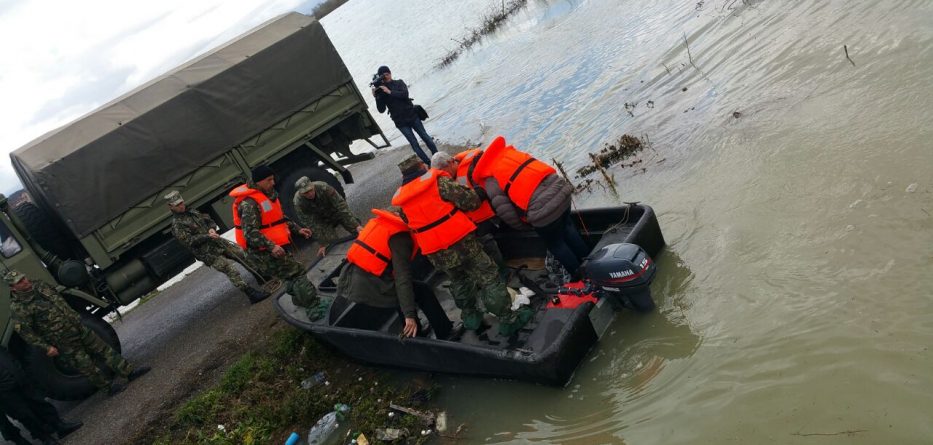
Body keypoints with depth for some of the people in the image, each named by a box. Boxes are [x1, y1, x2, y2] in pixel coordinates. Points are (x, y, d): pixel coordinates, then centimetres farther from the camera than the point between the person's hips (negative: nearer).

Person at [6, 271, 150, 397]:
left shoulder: (40, 286, 6)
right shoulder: (19, 307, -16)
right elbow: (25, 332, -17)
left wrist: (75, 317, 24)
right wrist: (46, 347, -17)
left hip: (78, 328, 7)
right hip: (64, 342, -7)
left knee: (103, 349, 7)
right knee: (85, 365, 2)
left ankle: (129, 372, 11)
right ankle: (109, 386, 15)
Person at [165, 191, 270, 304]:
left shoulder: (191, 211, 14)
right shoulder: (176, 225, -8)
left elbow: (209, 220, 17)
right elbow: (189, 241, -18)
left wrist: (212, 229, -5)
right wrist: (207, 236, -24)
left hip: (220, 243, 8)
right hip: (209, 253, -8)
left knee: (244, 256, 7)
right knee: (232, 272, -16)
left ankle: (263, 278, 20)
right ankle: (253, 294, -18)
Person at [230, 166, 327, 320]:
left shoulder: (268, 194, 12)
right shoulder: (249, 203, -21)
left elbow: (280, 218, 23)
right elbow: (250, 232, -27)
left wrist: (297, 229, 11)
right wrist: (271, 246, -36)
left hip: (275, 247, 10)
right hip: (263, 252, -10)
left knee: (291, 275, 20)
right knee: (296, 273, -13)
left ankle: (301, 301, 38)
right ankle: (314, 308, -12)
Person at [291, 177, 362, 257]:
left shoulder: (323, 187, -33)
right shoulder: (298, 203, -30)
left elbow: (341, 205, -31)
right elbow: (310, 225, -24)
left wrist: (356, 225, -36)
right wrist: (323, 244, -26)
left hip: (336, 213, 0)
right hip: (321, 220, 0)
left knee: (359, 232, -7)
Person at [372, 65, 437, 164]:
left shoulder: (399, 83, 3)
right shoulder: (380, 91, 2)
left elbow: (405, 94, -16)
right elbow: (381, 110, -6)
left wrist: (389, 91, -21)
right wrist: (377, 96, -18)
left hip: (412, 115, 1)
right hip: (401, 122, -1)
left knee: (425, 137, 3)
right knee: (414, 144, -3)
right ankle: (430, 163, 2)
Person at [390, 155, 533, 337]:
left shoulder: (401, 200, 6)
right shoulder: (439, 182, -9)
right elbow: (471, 201, -12)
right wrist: (472, 193, 10)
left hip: (436, 253, 5)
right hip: (460, 241, -5)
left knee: (459, 281, 27)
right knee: (488, 277, 4)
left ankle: (470, 316, 35)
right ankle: (508, 319, 6)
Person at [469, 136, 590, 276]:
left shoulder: (490, 179, -2)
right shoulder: (508, 151, 17)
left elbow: (505, 211, -5)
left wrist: (523, 225, 13)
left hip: (543, 209, -7)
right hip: (560, 189, 7)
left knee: (555, 244, 20)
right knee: (567, 228, 32)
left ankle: (580, 275, 36)